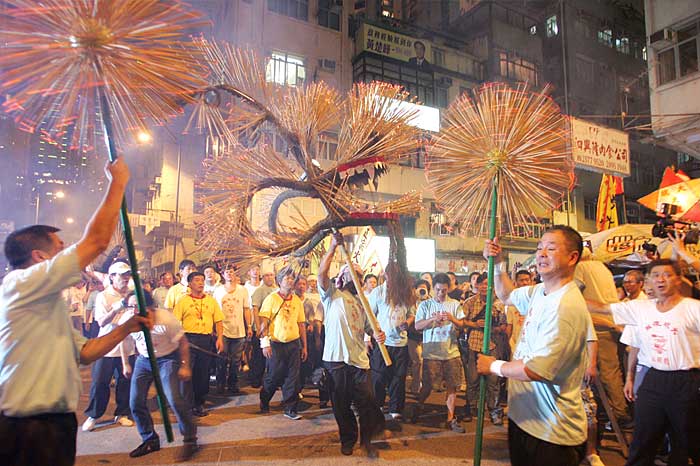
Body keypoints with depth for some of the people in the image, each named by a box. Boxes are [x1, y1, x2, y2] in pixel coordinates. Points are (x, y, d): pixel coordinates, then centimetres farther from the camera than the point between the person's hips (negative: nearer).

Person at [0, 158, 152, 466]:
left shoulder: (49, 304, 17)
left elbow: (83, 353, 16)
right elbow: (96, 241, -19)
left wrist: (127, 328, 5)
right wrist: (117, 182, -10)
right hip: (29, 431, -9)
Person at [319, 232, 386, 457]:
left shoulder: (362, 302, 19)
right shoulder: (332, 294, 4)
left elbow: (369, 327, 15)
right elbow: (322, 273, -14)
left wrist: (379, 335, -8)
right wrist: (333, 247, -18)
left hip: (359, 360, 3)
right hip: (336, 358, -3)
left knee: (366, 403, 1)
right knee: (341, 405, 9)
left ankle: (366, 440, 23)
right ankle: (348, 439, 31)